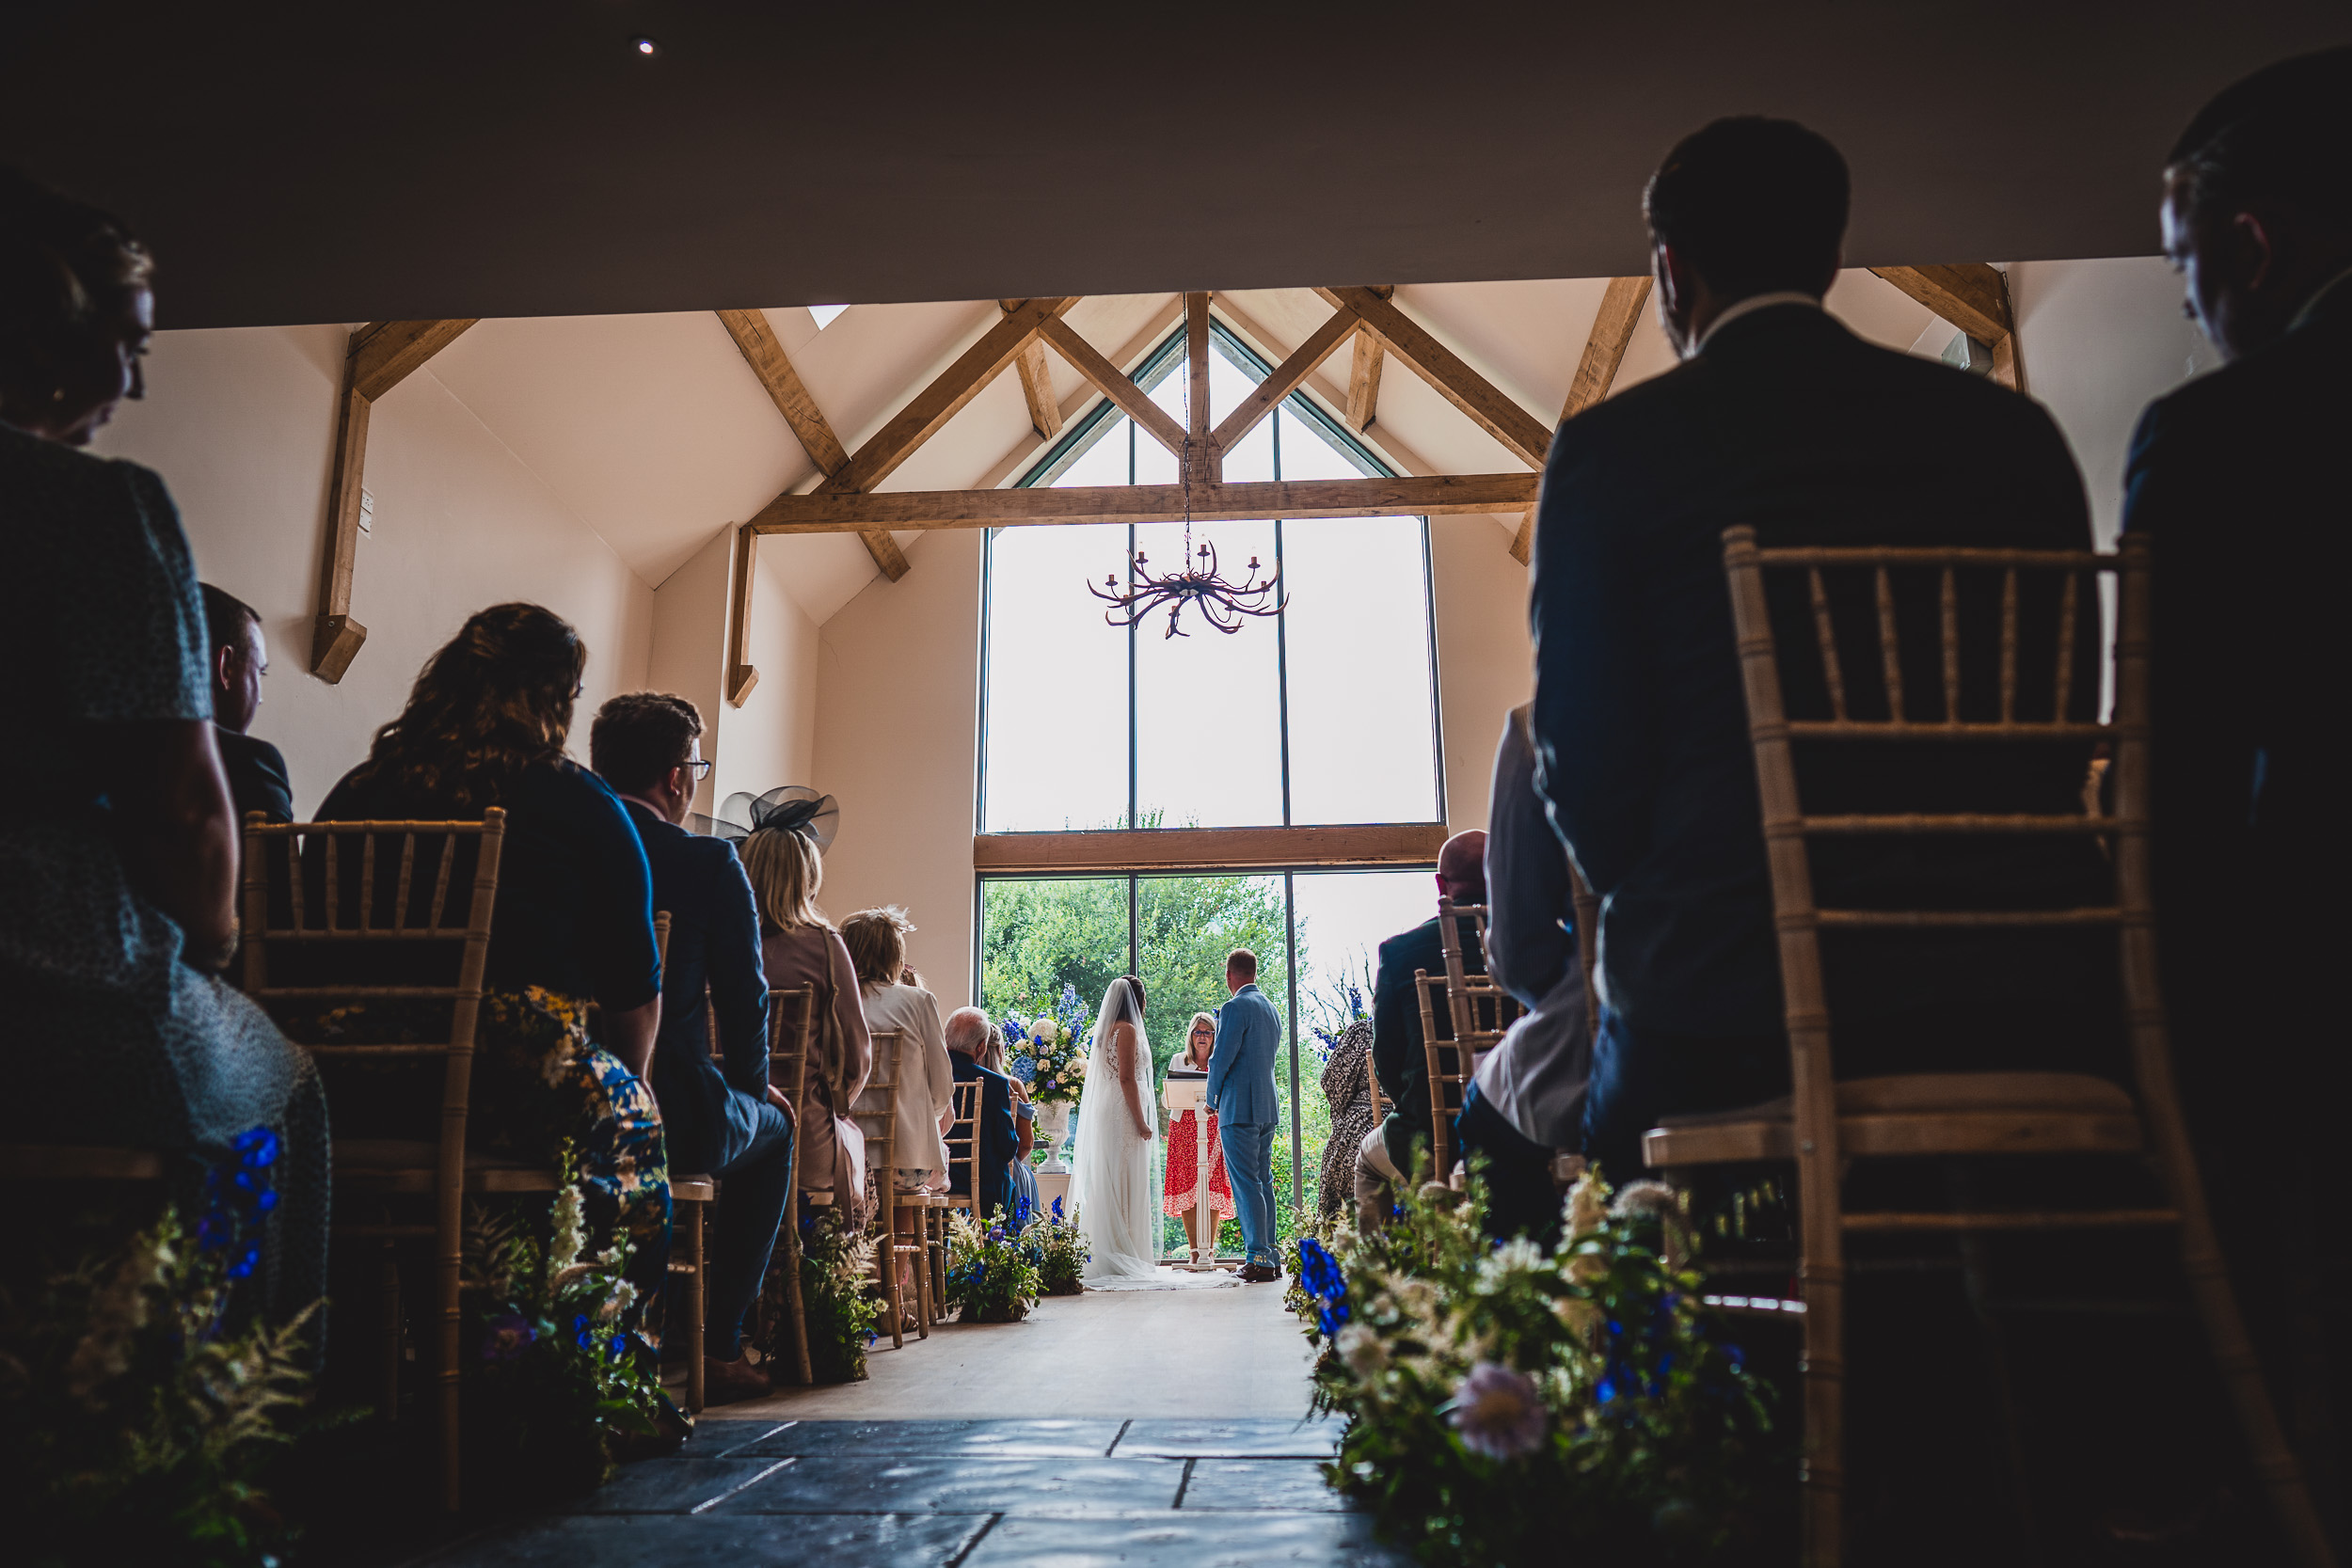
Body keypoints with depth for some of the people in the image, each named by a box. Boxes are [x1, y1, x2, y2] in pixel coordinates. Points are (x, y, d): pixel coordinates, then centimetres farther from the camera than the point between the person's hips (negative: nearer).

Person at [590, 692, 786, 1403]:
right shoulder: (709, 863, -10)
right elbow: (744, 996, -6)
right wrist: (752, 1085, 13)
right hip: (671, 1117, -5)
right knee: (773, 1126, 26)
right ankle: (718, 1348, 20)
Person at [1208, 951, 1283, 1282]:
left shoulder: (1235, 1008, -12)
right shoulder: (1272, 1009, 15)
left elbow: (1221, 1059, -14)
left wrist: (1212, 1100, -1)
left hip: (1239, 1106, -8)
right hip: (1268, 1106, 8)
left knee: (1246, 1184, -6)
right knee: (1263, 1181, 12)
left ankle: (1259, 1258, -8)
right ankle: (1269, 1256, 14)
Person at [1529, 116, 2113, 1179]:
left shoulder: (1611, 450, -1)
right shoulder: (2015, 431, 10)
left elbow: (1586, 753, -3)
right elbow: (2067, 724, 12)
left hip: (1734, 1011, -3)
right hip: (2027, 1001, 4)